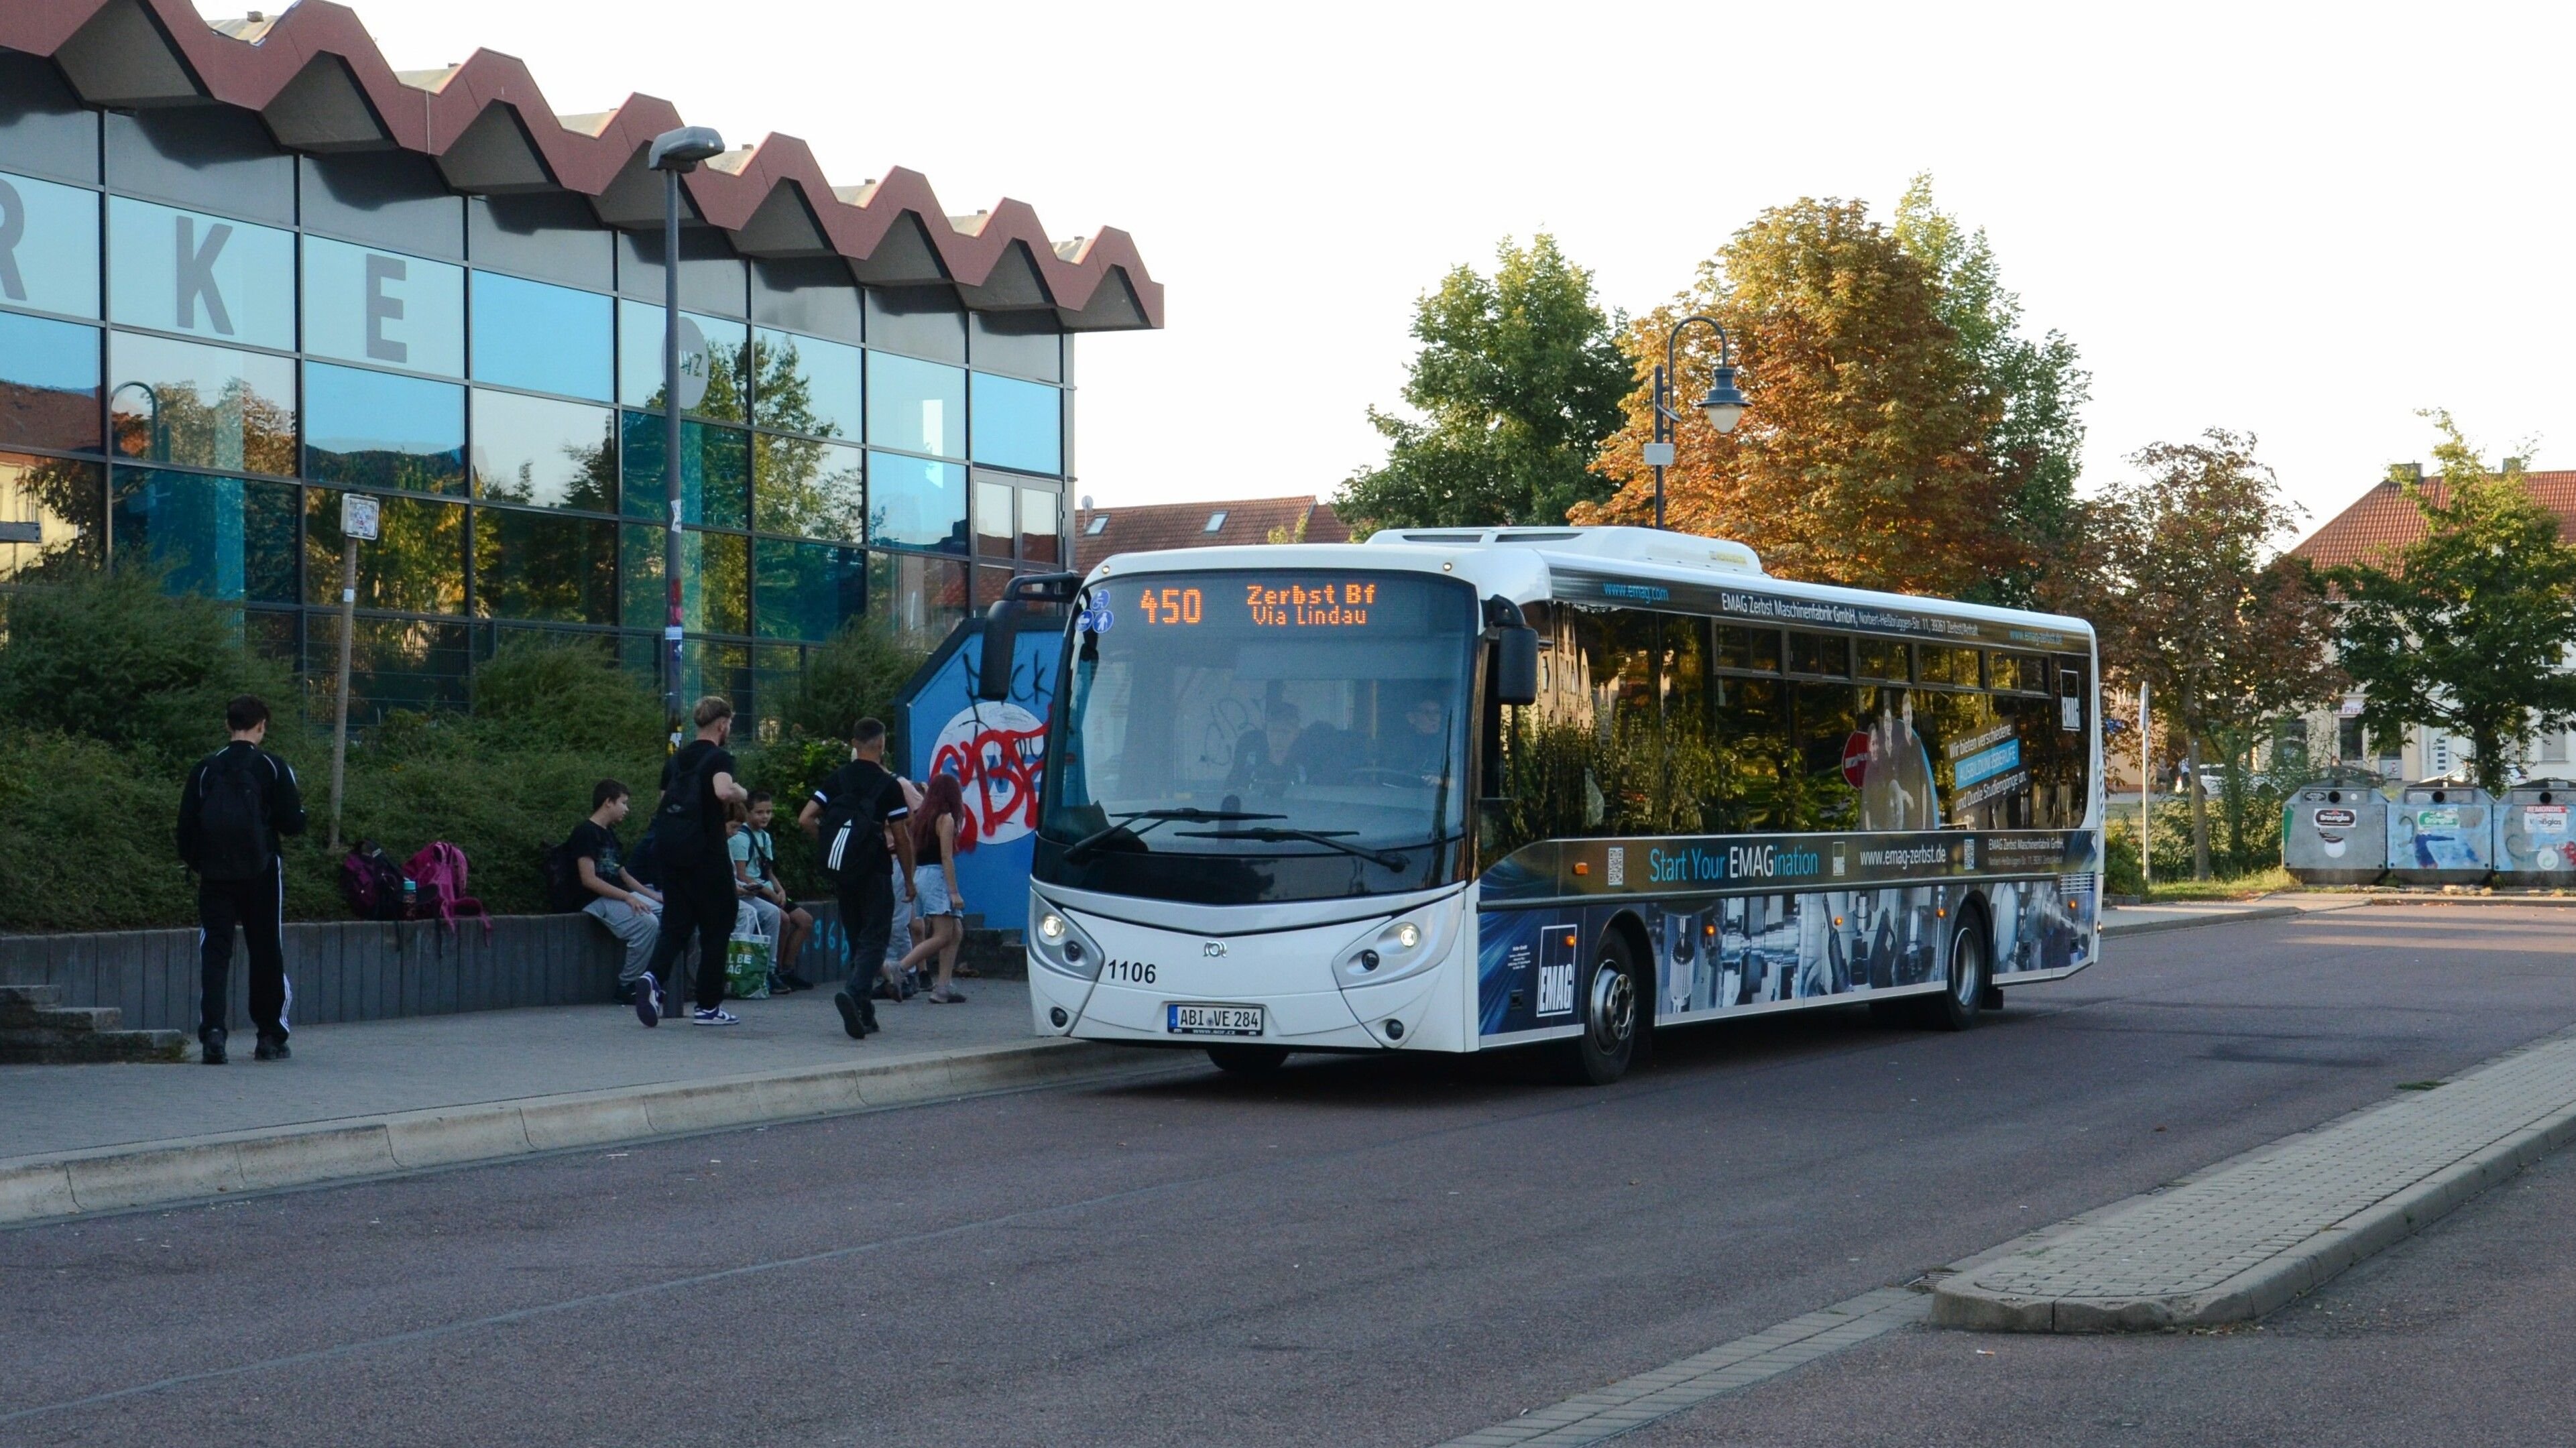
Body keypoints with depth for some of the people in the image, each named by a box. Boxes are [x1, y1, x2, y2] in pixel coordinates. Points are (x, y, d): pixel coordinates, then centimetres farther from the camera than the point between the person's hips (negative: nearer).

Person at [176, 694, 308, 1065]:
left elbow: (186, 827, 3)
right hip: (261, 874, -1)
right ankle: (271, 1037, 15)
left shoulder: (205, 769, 2)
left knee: (214, 952, 1)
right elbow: (292, 823, -6)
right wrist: (299, 807, 15)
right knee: (267, 952, 10)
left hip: (215, 876, 1)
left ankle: (212, 1031, -15)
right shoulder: (273, 768, -5)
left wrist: (196, 864, 16)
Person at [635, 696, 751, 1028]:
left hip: (668, 847, 6)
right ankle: (709, 1006, 9)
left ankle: (654, 978, -18)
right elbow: (723, 791, -26)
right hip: (704, 848, -6)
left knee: (676, 923, 8)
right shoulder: (719, 757, -8)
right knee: (717, 925, 6)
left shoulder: (676, 760, 14)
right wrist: (743, 794, -7)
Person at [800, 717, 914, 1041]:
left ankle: (865, 1012, 17)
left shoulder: (837, 779, 6)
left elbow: (805, 819, -1)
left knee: (856, 938, 15)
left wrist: (828, 844, 12)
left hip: (840, 869, 5)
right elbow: (901, 839, -5)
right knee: (874, 938, -5)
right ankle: (854, 993, -30)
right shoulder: (888, 785, -5)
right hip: (873, 870, -5)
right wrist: (909, 879, 6)